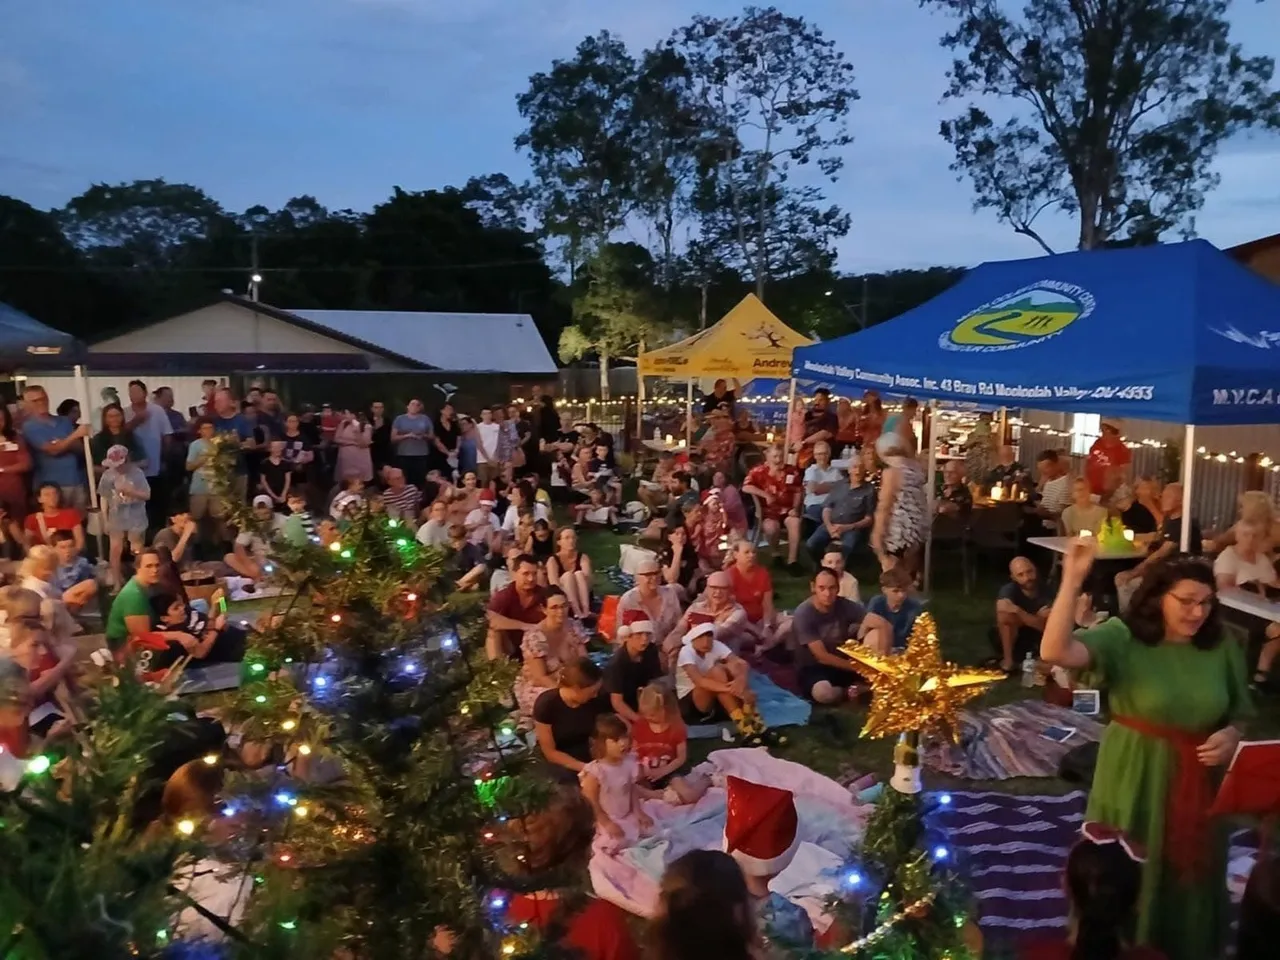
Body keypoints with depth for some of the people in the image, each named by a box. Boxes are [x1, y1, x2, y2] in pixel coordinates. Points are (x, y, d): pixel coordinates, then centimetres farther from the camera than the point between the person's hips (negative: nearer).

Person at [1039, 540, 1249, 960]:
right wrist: (1072, 581, -40)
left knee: (1189, 885, 20)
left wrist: (1230, 736, -13)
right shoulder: (1122, 638, -16)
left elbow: (1236, 715, 11)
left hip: (1200, 785, 4)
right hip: (1135, 783, -4)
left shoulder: (1222, 649, -2)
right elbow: (1055, 652, -34)